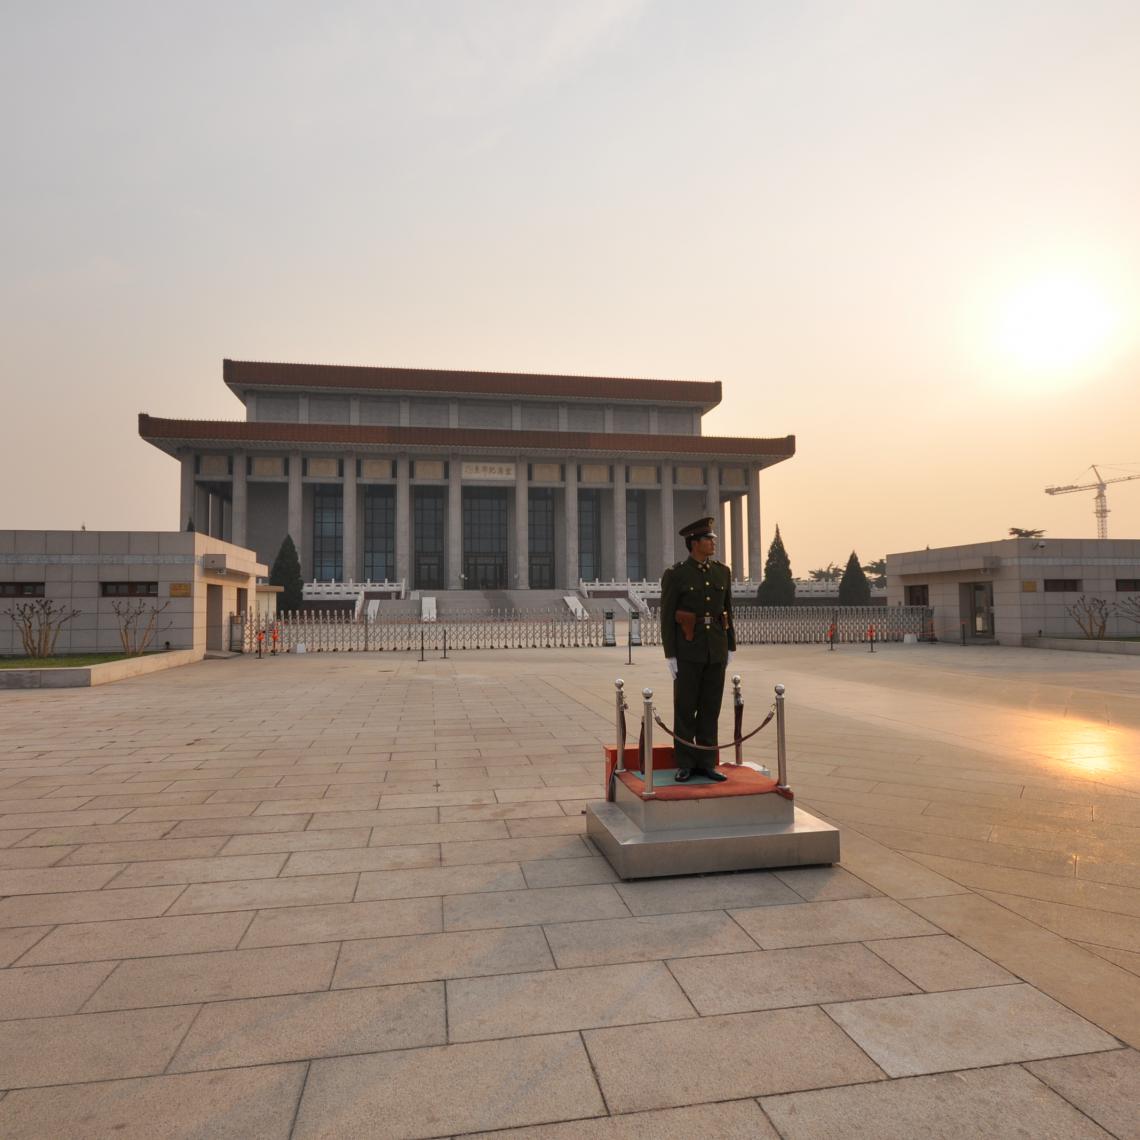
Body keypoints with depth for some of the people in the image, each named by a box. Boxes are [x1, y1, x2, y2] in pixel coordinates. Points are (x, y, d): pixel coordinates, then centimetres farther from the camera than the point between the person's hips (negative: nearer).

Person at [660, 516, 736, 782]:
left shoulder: (722, 571, 7)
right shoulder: (674, 575, -8)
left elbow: (727, 611, 12)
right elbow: (667, 617, -7)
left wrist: (730, 648, 9)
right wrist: (670, 656, -11)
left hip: (716, 650, 4)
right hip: (687, 649, -4)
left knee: (710, 708, 7)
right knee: (685, 708, 1)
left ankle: (706, 763, 16)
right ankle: (685, 764, 12)